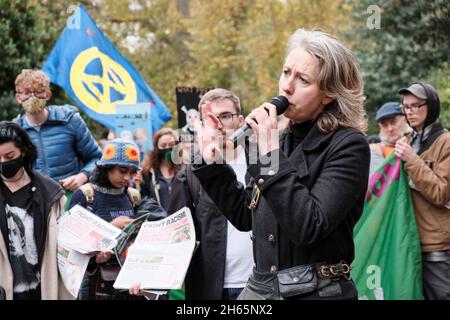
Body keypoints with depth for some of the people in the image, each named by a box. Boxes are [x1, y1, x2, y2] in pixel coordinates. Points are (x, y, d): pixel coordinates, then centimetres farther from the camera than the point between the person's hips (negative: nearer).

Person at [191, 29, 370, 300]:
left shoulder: (348, 146, -11)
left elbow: (309, 227, -22)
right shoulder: (283, 141, 10)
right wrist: (211, 161, 9)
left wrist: (272, 155, -21)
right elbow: (244, 216, 16)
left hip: (316, 291, -6)